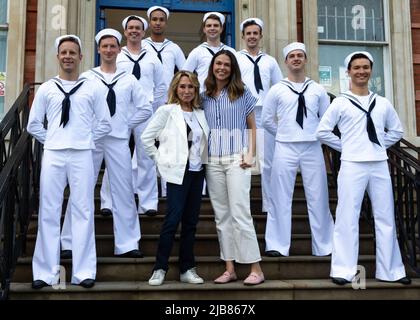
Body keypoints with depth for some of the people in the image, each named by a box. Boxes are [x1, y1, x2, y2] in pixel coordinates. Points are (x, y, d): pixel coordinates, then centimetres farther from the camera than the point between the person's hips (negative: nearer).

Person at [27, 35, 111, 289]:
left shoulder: (92, 88, 6)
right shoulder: (46, 88, 9)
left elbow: (105, 124, 9)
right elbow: (33, 124, 13)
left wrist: (87, 139, 3)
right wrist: (50, 140, 6)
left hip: (82, 155, -1)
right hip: (53, 155, 1)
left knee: (83, 211, 0)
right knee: (49, 212, 3)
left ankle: (84, 272, 7)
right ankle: (46, 272, 11)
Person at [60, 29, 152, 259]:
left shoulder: (129, 80, 10)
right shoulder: (86, 78, 6)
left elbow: (145, 109, 12)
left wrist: (128, 125, 4)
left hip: (119, 140, 1)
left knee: (123, 191, 1)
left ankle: (127, 244, 8)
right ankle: (69, 244, 8)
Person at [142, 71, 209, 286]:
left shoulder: (200, 113, 12)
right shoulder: (167, 111, -2)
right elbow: (146, 137, -3)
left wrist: (203, 159, 3)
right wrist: (160, 160, -4)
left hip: (197, 171, 5)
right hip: (178, 172, -5)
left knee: (191, 221, 7)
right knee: (173, 220, -8)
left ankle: (187, 269, 15)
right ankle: (160, 268, 3)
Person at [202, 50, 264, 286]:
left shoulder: (243, 93, 4)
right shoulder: (205, 97, 12)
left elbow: (252, 127, 5)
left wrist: (250, 155, -7)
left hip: (236, 158, -4)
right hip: (213, 160, 4)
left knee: (240, 213, -9)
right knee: (222, 215, 6)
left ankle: (256, 269, -1)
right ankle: (230, 269, 12)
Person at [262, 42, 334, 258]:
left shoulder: (318, 90, 8)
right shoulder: (277, 90, 5)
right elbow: (267, 120, 8)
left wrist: (315, 135, 8)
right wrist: (284, 135, 9)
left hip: (313, 148, 1)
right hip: (285, 149, -1)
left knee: (318, 199, 3)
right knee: (281, 198, 1)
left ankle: (324, 246, 13)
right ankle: (278, 246, 8)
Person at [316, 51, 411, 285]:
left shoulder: (383, 103, 12)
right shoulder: (340, 103, 2)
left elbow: (397, 130, 22)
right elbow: (323, 131, 0)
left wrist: (380, 145, 9)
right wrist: (345, 146, -1)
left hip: (380, 165, 4)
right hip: (352, 166, -3)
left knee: (386, 218, 7)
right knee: (348, 218, -3)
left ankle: (391, 270, 16)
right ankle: (344, 270, 3)